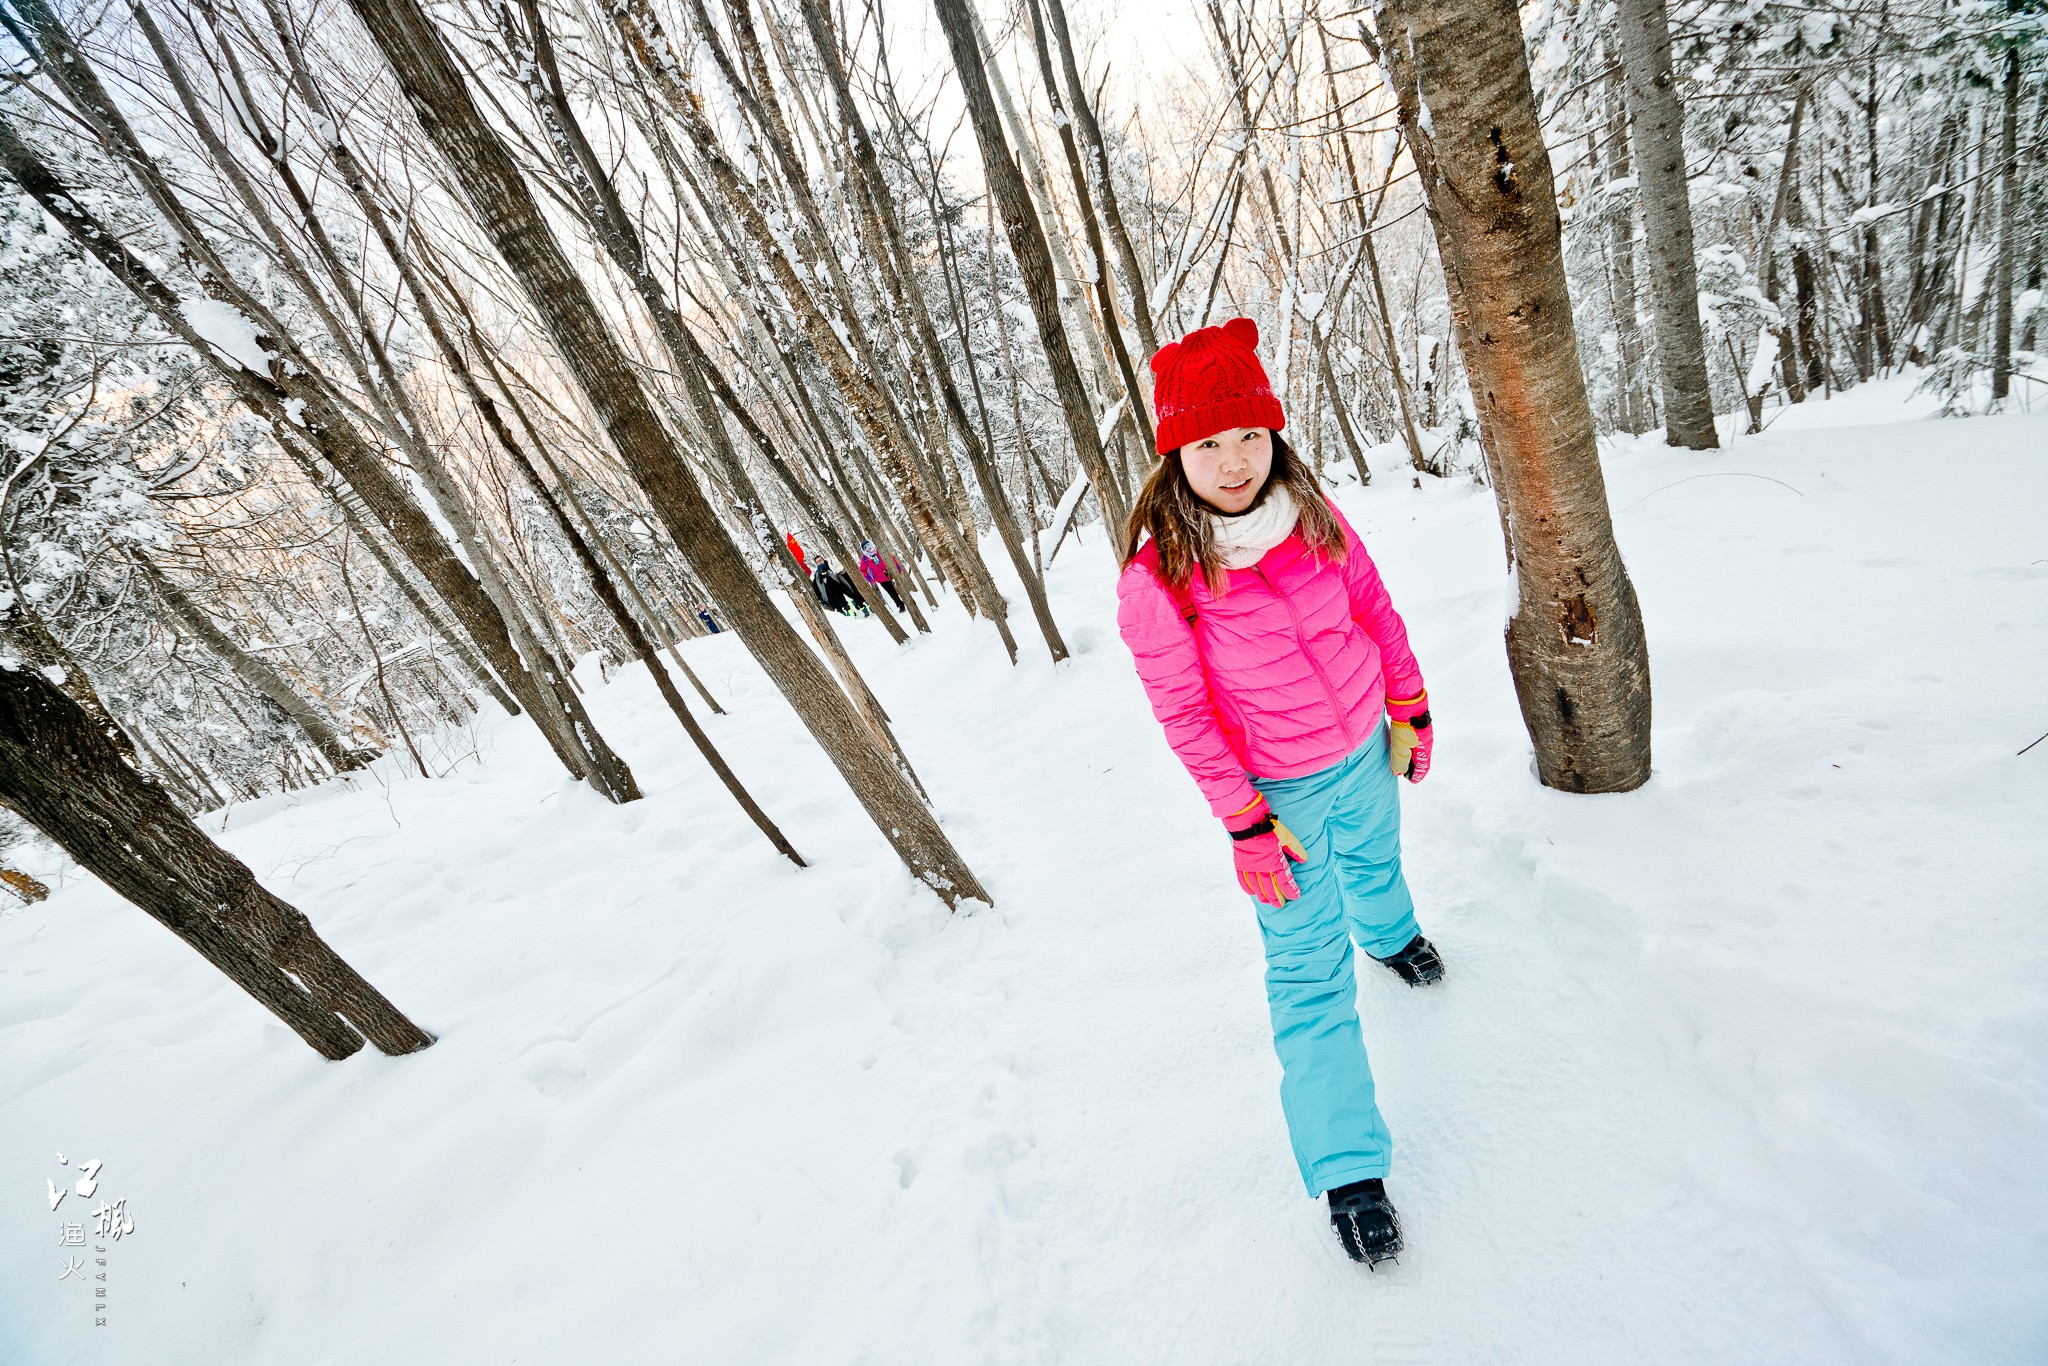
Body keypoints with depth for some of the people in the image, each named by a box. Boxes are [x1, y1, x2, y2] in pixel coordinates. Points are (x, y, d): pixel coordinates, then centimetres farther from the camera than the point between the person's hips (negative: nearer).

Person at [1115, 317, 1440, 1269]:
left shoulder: (1309, 513, -12)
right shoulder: (1157, 573, -25)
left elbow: (1374, 607, 3)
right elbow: (1184, 712, -20)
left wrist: (1409, 710, 9)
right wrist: (1247, 824, -18)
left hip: (1365, 750, 5)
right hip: (1275, 788, -5)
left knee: (1375, 863, 33)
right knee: (1307, 967, 0)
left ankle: (1391, 933, 68)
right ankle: (1347, 1171, 13)